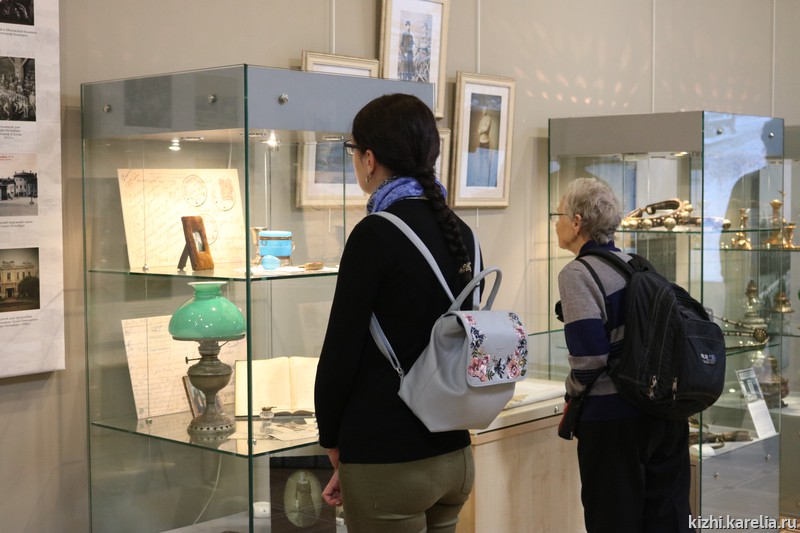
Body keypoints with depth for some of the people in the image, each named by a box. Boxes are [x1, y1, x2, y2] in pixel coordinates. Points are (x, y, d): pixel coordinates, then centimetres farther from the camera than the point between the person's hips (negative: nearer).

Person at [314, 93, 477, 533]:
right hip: (454, 455, 8)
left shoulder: (376, 234, -15)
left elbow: (341, 348, -14)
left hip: (389, 463, -8)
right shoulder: (459, 232, 8)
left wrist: (333, 442, 2)